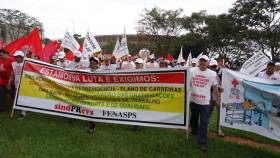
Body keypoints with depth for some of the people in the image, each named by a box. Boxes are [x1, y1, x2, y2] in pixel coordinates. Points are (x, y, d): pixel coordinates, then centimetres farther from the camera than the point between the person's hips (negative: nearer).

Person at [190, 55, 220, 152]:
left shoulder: (212, 74, -4)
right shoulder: (192, 71, -2)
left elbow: (215, 87, 3)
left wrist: (218, 99, 6)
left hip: (205, 102, -2)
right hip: (193, 100, 2)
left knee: (204, 123, -1)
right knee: (193, 118, 23)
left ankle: (203, 142, 9)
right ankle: (194, 131, 49)